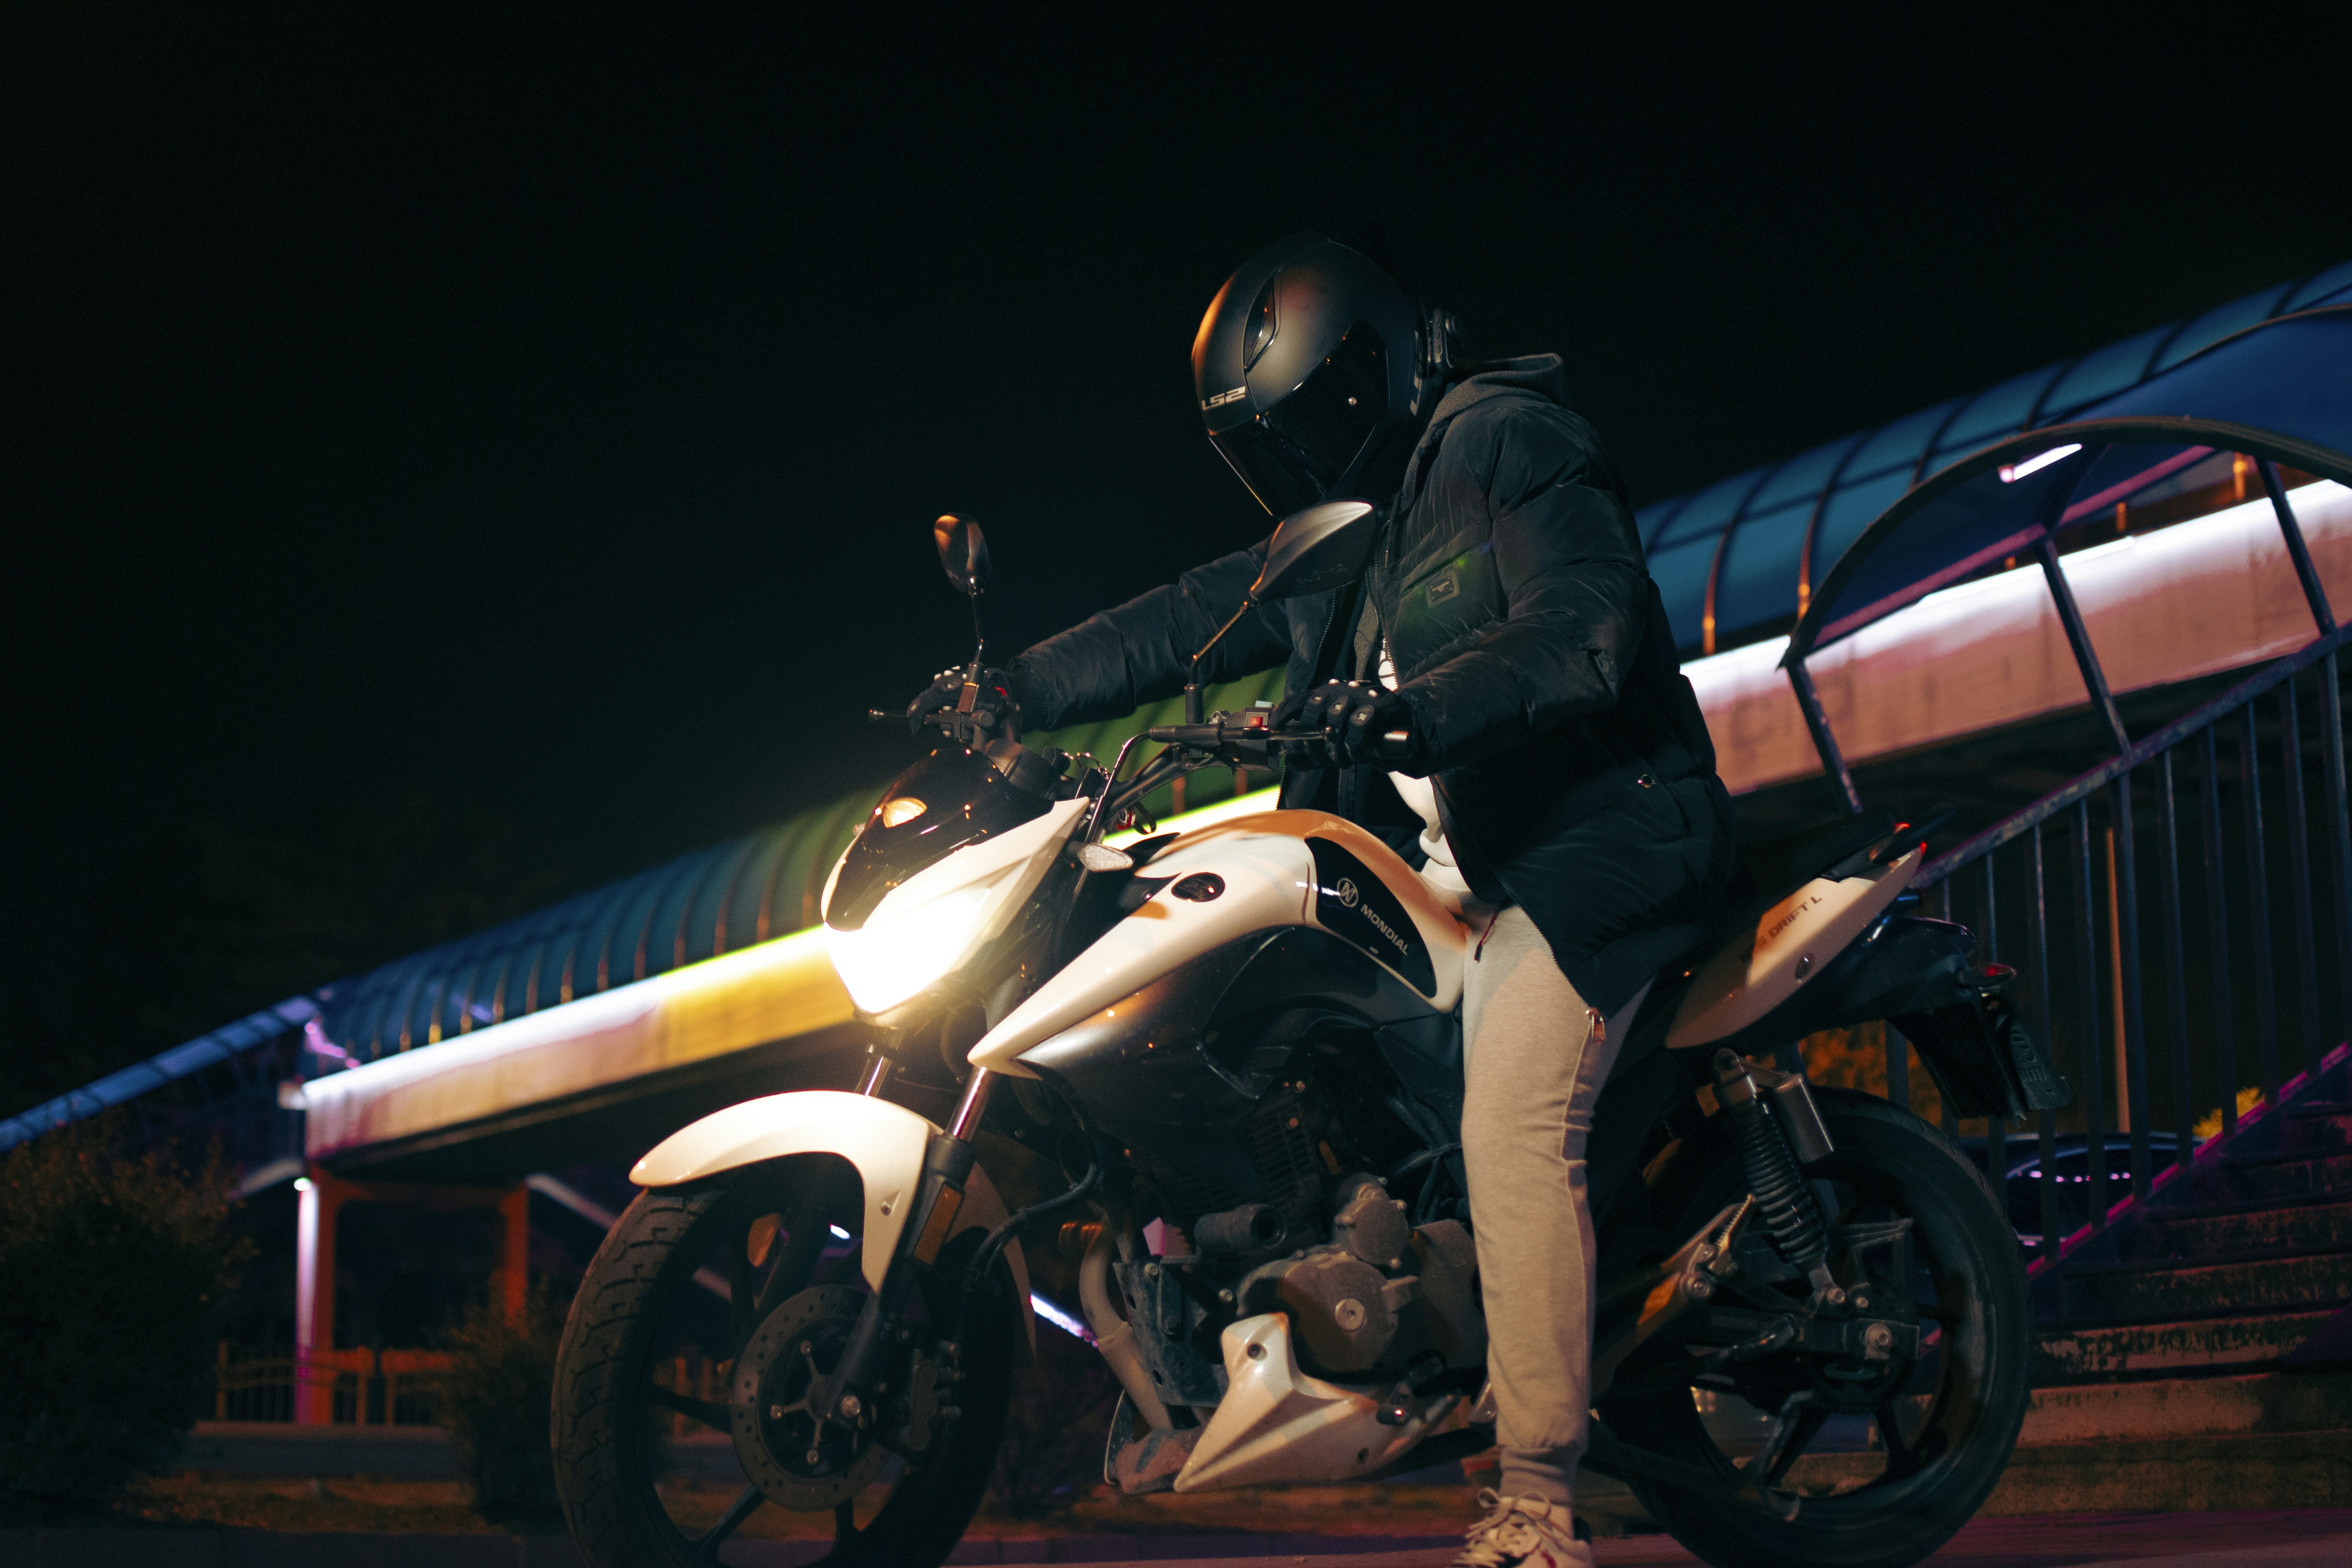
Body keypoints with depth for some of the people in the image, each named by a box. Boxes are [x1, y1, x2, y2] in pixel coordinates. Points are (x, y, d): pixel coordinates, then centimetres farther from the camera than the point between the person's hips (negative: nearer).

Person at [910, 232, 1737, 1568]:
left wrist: (1414, 705, -37)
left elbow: (1590, 622, -23)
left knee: (1513, 1129, -23)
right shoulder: (1340, 528, 20)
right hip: (1443, 857, 10)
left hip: (1587, 842, -10)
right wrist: (1014, 691, 7)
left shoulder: (1509, 443, -8)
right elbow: (1191, 622, 17)